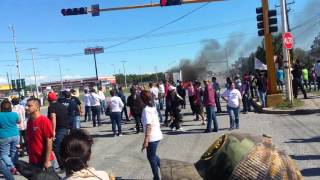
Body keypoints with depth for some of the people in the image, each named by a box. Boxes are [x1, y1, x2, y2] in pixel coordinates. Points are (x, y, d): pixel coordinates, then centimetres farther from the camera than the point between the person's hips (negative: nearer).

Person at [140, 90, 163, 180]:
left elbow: (148, 126, -22)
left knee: (151, 157, 7)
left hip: (152, 137, -8)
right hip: (157, 135, 8)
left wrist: (145, 141, -21)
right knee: (153, 155, 24)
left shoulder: (146, 109, -18)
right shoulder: (153, 107, 7)